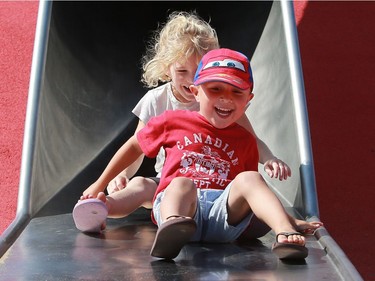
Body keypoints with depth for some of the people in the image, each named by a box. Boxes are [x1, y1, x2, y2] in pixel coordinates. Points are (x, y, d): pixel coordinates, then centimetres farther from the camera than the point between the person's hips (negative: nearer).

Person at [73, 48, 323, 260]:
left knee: (249, 179, -26)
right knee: (183, 183, -35)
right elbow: (134, 145, 28)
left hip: (224, 212, 2)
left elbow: (254, 192, 26)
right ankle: (173, 226, -66)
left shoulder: (245, 141, 21)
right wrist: (99, 186, 29)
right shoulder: (174, 121, 17)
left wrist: (294, 222, 15)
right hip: (174, 203, -1)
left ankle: (286, 234, -44)